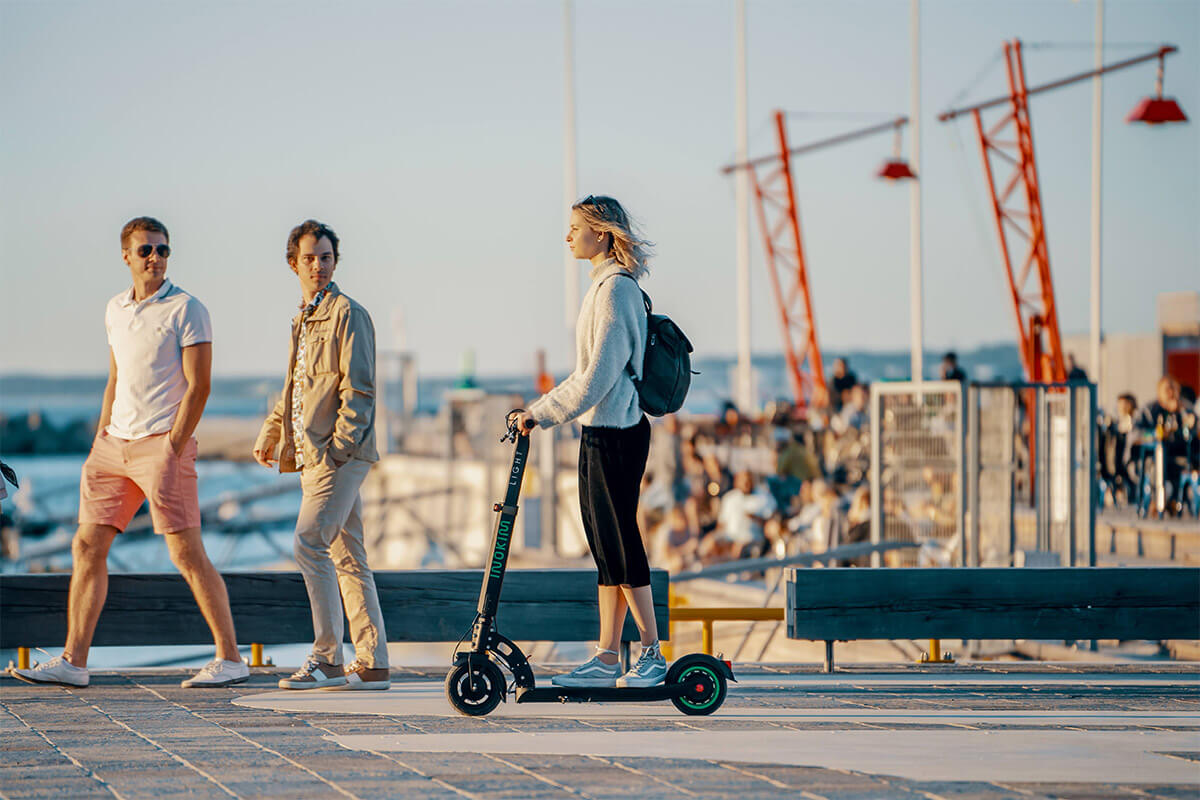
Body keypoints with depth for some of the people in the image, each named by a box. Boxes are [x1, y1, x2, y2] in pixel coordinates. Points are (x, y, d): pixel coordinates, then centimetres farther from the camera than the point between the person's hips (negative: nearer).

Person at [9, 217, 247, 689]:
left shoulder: (186, 310, -6)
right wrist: (99, 444, 15)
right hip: (115, 441, 7)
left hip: (163, 443, -7)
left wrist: (173, 449, -16)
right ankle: (72, 662, 5)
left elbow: (198, 386, -10)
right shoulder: (115, 310, 15)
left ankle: (229, 660, -3)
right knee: (87, 545, 3)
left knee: (187, 553, -9)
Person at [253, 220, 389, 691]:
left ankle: (326, 659, -13)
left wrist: (337, 448, -20)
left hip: (340, 455, -9)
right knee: (346, 556, 8)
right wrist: (270, 433, 20)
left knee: (310, 543, -16)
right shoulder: (303, 319, 19)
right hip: (313, 455, 9)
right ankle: (372, 665, 10)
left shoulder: (347, 314, -7)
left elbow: (359, 390, -14)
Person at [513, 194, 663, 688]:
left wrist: (543, 412, -15)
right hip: (601, 431, 10)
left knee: (620, 544, -6)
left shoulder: (616, 289, -14)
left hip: (614, 435, -10)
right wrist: (542, 407, 18)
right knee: (604, 546, 9)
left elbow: (599, 374, -19)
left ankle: (652, 654, -1)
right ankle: (606, 660, 11)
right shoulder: (606, 286, 17)